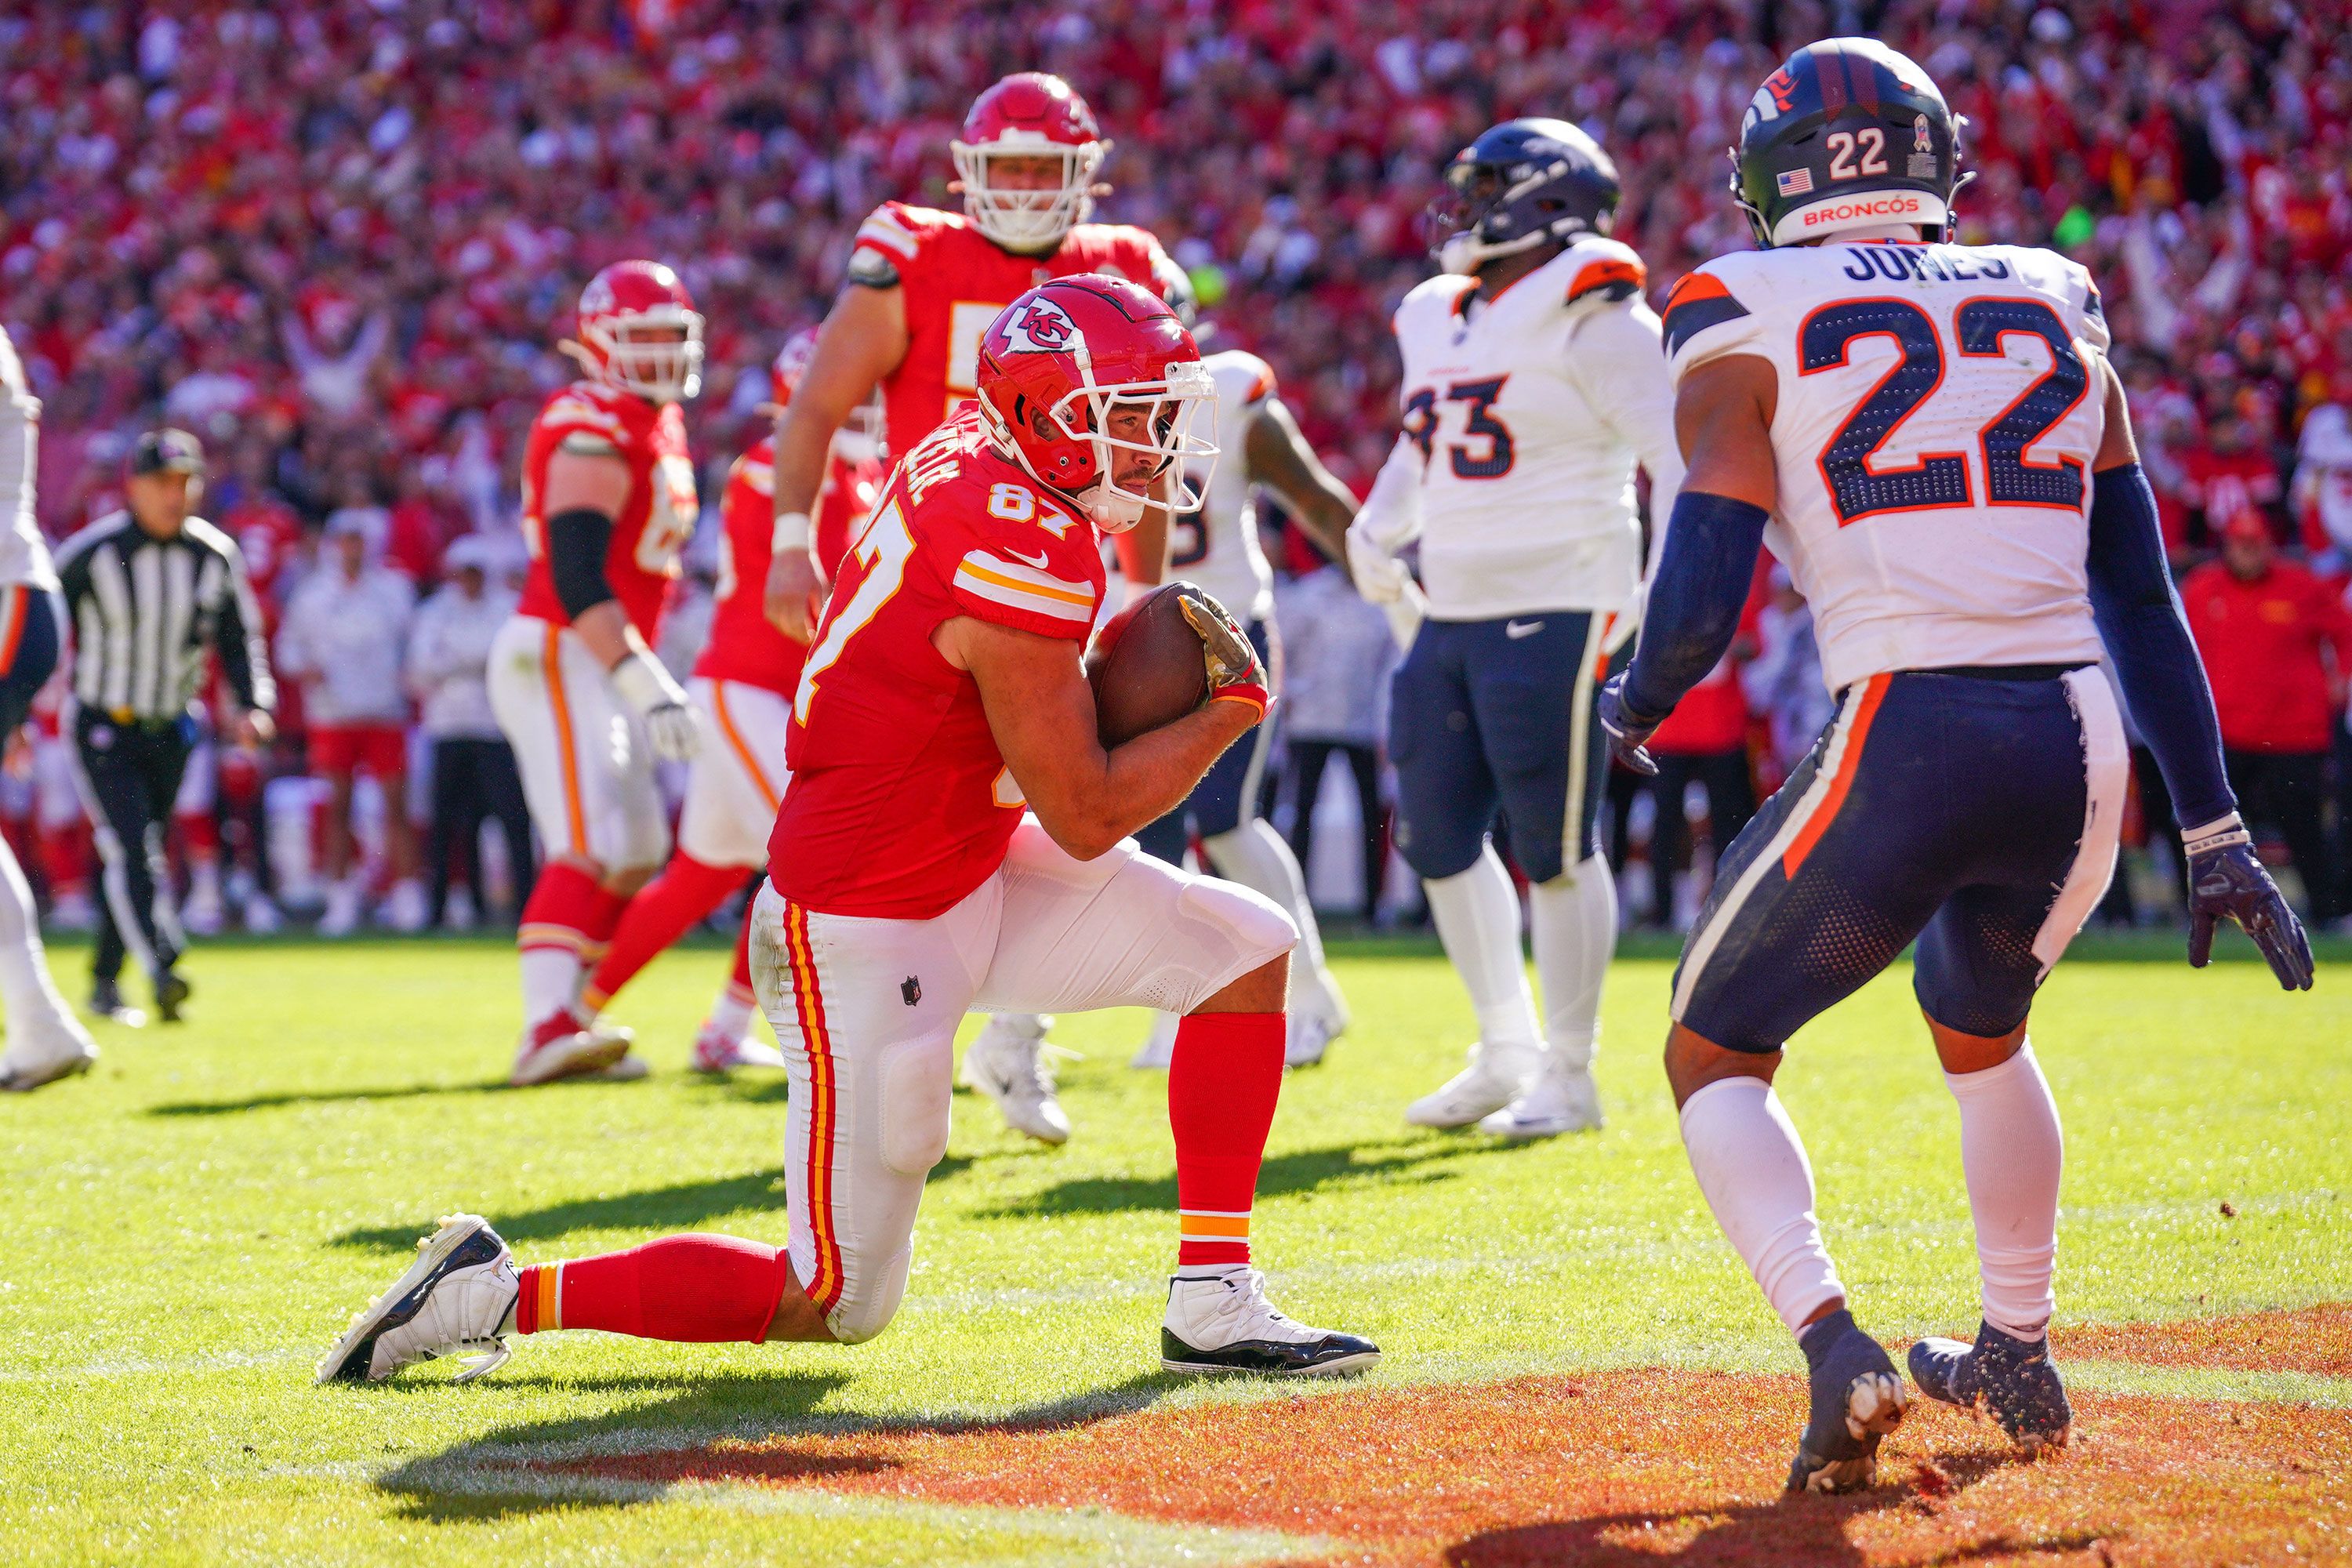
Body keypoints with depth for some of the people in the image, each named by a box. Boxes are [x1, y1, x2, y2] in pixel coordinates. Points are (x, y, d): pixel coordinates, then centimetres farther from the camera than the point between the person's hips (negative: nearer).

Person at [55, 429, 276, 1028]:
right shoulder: (91, 555, -15)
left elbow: (239, 639, 9)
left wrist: (253, 704, -6)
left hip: (170, 731, 4)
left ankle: (105, 983, 22)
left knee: (138, 854, 10)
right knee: (130, 850, -19)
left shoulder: (215, 556, -3)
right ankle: (162, 971, -33)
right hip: (102, 728, -4)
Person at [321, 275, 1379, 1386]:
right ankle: (500, 1292, 5)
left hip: (966, 874, 10)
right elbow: (1085, 818, -19)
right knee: (835, 1304, -3)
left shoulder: (968, 457, 1)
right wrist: (1229, 712, -7)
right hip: (864, 932, -10)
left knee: (1248, 949, 5)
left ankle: (1214, 1307, 7)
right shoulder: (1022, 564, -26)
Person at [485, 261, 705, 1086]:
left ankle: (566, 1018, 16)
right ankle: (547, 1026, -32)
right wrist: (647, 684, -30)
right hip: (557, 655, -10)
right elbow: (577, 579, -25)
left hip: (605, 662, 10)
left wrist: (648, 677, 27)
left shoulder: (660, 427, 16)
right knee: (588, 844, -22)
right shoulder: (593, 431, -15)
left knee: (636, 853, 12)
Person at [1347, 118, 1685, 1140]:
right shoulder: (1438, 321, 14)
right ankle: (1508, 1053, 23)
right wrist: (1378, 528, 17)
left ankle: (1569, 1075, 7)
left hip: (1558, 610, -8)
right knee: (1439, 839, 11)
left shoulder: (1594, 322, -10)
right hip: (1453, 615, 8)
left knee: (1553, 846, -3)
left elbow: (1677, 460, -15)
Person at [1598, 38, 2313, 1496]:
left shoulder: (1755, 327, 2)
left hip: (1906, 746, -5)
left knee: (1717, 1054, 15)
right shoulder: (2053, 311, 15)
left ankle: (1834, 1347, -7)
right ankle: (2021, 1357, 41)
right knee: (1981, 1027, 34)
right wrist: (2213, 832, 18)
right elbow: (2144, 599, 15)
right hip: (2082, 748, 5)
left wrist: (1631, 707, 17)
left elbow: (1701, 602, -5)